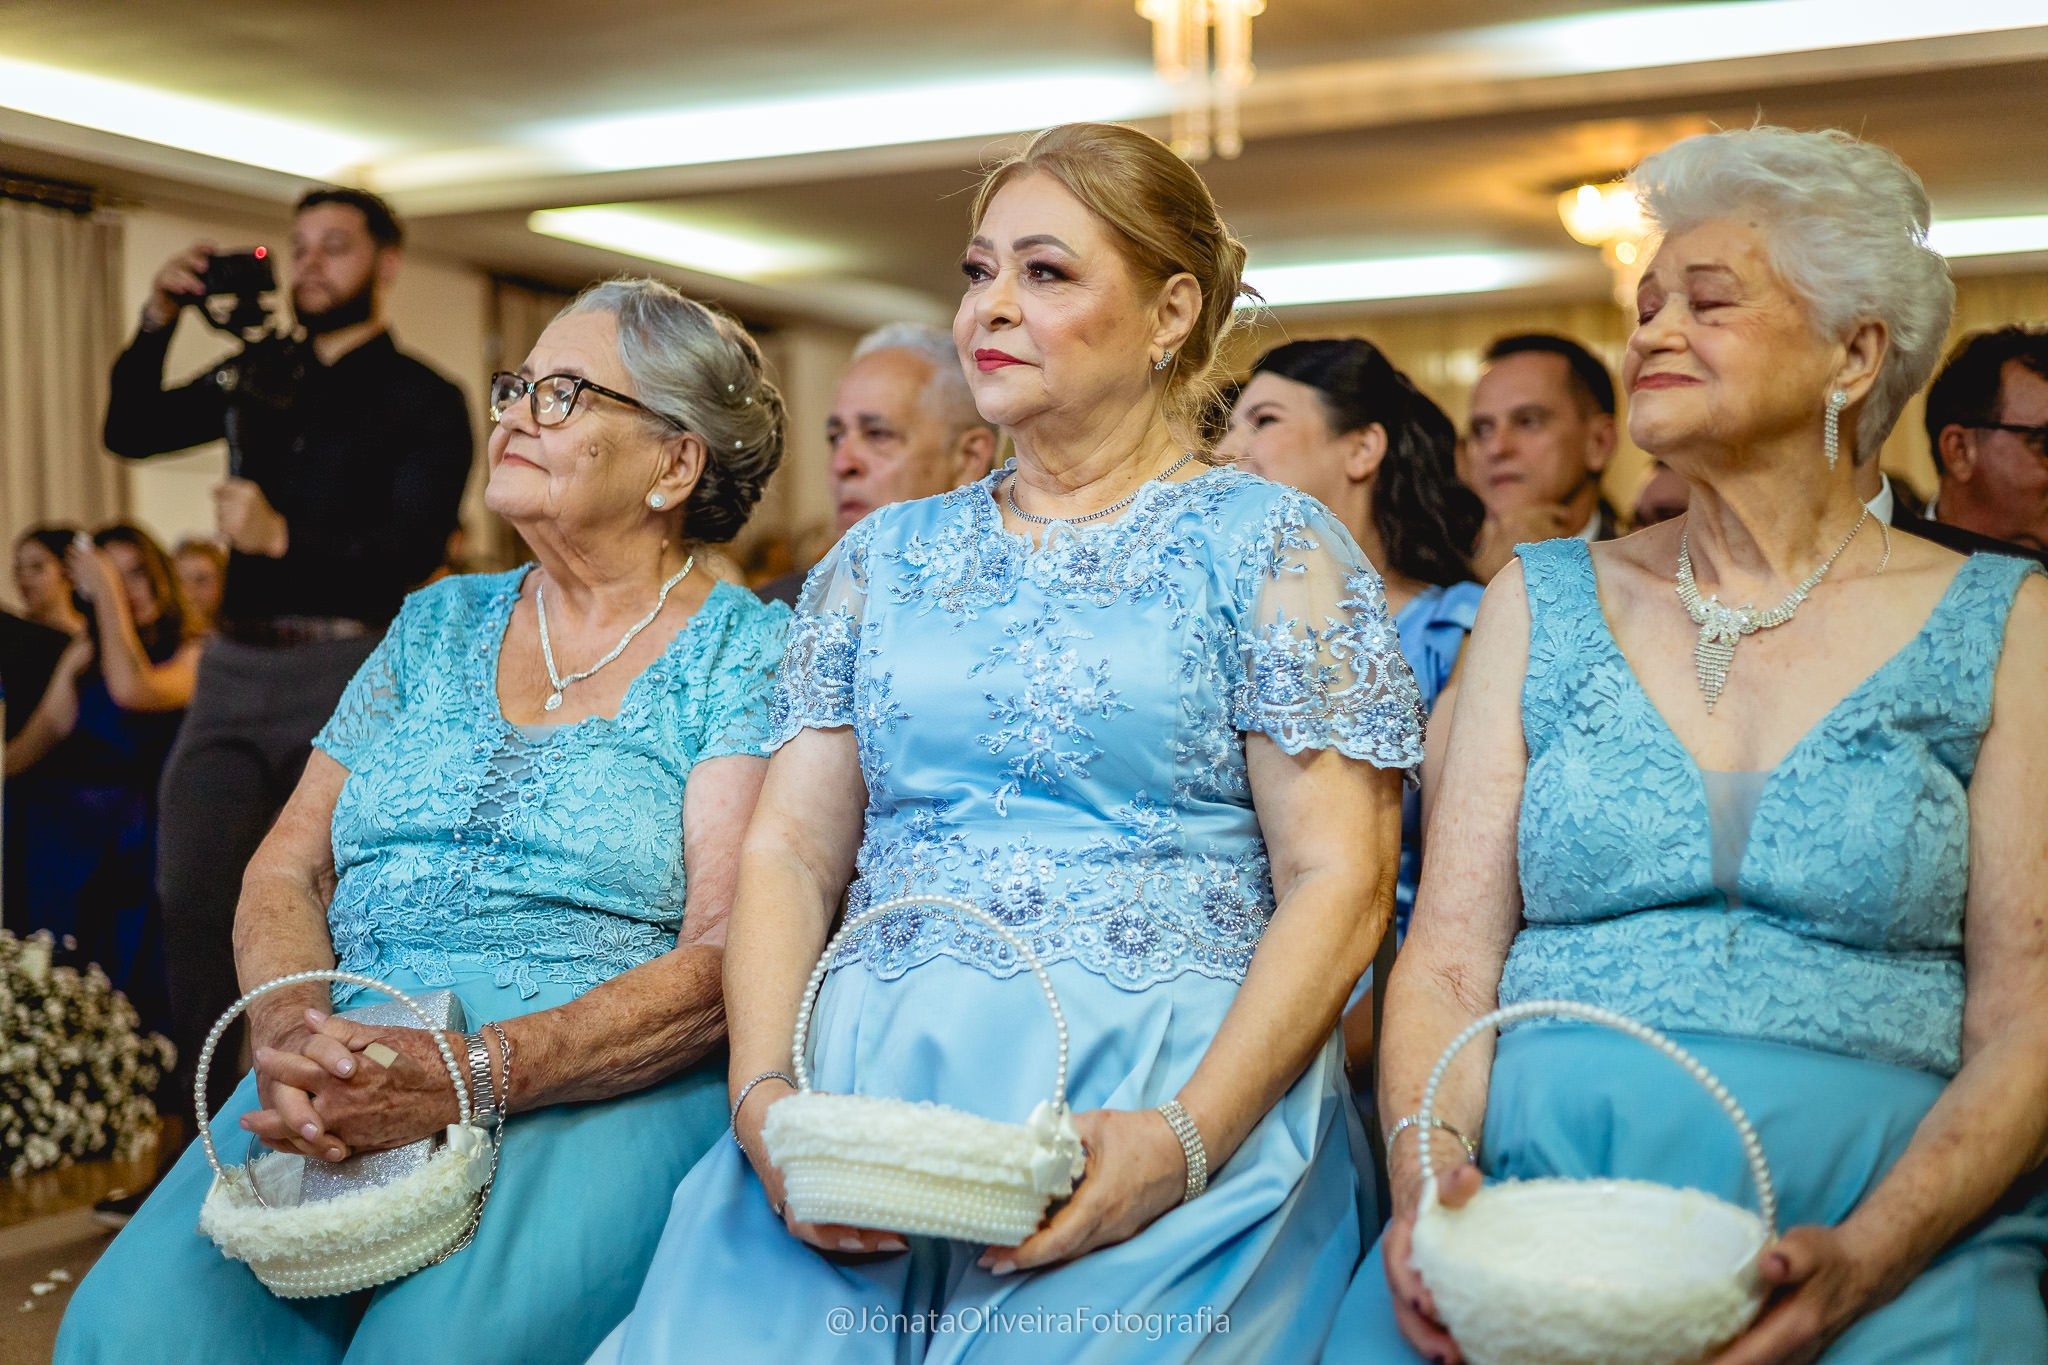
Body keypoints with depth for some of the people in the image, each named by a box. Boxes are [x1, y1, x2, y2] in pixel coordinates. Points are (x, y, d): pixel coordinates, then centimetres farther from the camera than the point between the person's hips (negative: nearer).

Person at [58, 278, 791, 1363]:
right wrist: (292, 1030, -10)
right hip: (353, 1069, 4)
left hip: (611, 1081, -4)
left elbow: (731, 956, -10)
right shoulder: (439, 625, 18)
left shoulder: (748, 650, 1)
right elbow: (287, 872, 13)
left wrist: (472, 1072, -22)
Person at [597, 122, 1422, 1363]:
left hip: (1174, 1091, -2)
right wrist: (768, 1095, -7)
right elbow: (789, 850, 12)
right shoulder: (883, 557, 18)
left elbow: (1338, 885, -3)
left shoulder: (1271, 547, 5)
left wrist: (1186, 1140, -17)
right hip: (866, 1083, 3)